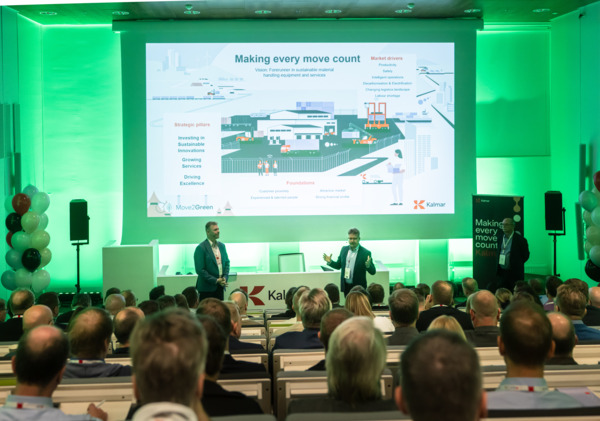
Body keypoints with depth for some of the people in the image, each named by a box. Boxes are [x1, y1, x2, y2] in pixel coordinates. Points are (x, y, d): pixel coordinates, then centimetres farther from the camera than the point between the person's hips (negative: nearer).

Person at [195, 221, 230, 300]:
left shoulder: (221, 246, 12)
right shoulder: (201, 248, -11)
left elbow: (226, 263, 17)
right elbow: (200, 270, -15)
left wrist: (225, 277, -1)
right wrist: (215, 280, -16)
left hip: (220, 287, 6)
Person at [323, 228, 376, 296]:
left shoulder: (365, 253, -11)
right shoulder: (344, 249, 4)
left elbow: (373, 272, -11)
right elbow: (338, 265, 13)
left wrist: (368, 265, -31)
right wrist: (330, 262, -5)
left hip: (358, 288, -4)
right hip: (346, 286, 4)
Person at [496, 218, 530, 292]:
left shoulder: (520, 239, -7)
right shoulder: (500, 238, 11)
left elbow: (525, 255, -3)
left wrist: (516, 265, -2)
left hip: (515, 273, -5)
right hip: (502, 272, 5)